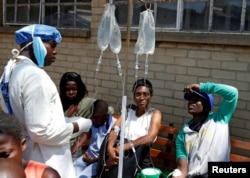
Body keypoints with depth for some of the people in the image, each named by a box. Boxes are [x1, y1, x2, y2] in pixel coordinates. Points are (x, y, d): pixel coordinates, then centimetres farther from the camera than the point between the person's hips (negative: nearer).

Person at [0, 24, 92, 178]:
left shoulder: (14, 70, 8)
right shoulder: (34, 75, -23)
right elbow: (41, 131, -26)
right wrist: (78, 126, -13)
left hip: (28, 156, 10)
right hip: (47, 165, -9)